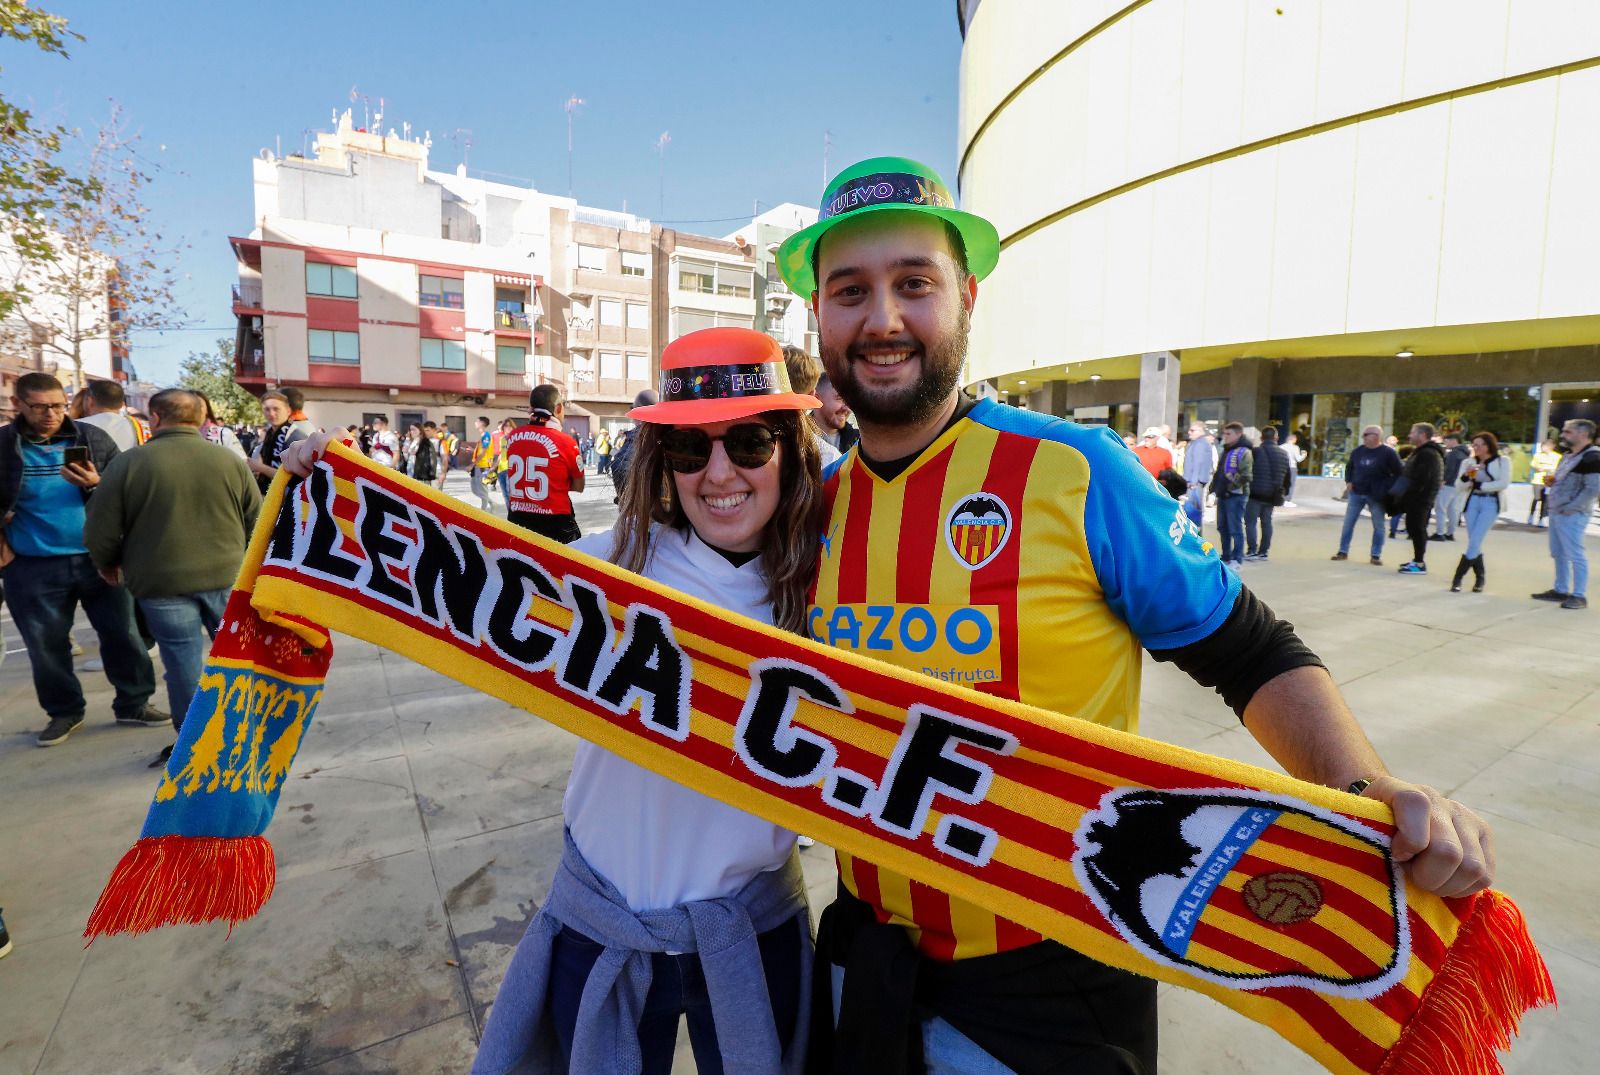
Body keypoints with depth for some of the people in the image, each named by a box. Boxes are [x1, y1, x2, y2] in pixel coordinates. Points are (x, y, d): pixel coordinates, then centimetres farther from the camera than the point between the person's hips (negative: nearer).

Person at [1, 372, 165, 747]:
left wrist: (96, 485, -17)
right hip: (34, 567, 0)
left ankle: (134, 704, 19)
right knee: (46, 645, 9)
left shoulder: (93, 439, 1)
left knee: (123, 634, 5)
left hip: (99, 558, 0)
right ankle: (63, 712, 26)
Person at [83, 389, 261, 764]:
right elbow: (257, 523, 5)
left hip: (163, 582, -2)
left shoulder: (127, 463, -7)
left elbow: (100, 531, -3)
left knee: (183, 662, 8)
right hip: (227, 576, 2)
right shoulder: (231, 460, 0)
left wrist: (108, 565, 17)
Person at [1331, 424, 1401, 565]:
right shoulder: (1358, 451, 6)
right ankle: (1343, 552, 12)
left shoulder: (1388, 453, -7)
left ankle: (1376, 556, 10)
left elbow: (1398, 474, -6)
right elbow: (1349, 467, 22)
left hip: (1376, 496, -4)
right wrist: (1348, 482, 8)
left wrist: (1386, 489, -13)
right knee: (1348, 523, 4)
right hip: (1356, 493, 4)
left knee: (1378, 526, 4)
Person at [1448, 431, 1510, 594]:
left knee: (1474, 542, -11)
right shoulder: (1469, 462, 9)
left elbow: (1503, 483, -10)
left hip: (1491, 503, -4)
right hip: (1472, 502, 4)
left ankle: (1458, 578, -6)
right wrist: (1465, 477, -12)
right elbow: (1459, 486, 6)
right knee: (1474, 543, 6)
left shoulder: (1502, 461, 1)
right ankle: (1479, 578, 16)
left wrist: (1480, 485, -8)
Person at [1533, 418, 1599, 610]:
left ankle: (1579, 596, 3)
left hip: (1572, 515, -9)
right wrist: (1552, 480, 8)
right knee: (1558, 554, 15)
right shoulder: (1568, 456, 15)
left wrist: (1570, 508, -20)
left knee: (1575, 555, -4)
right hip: (1556, 512, 9)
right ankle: (1561, 590, 24)